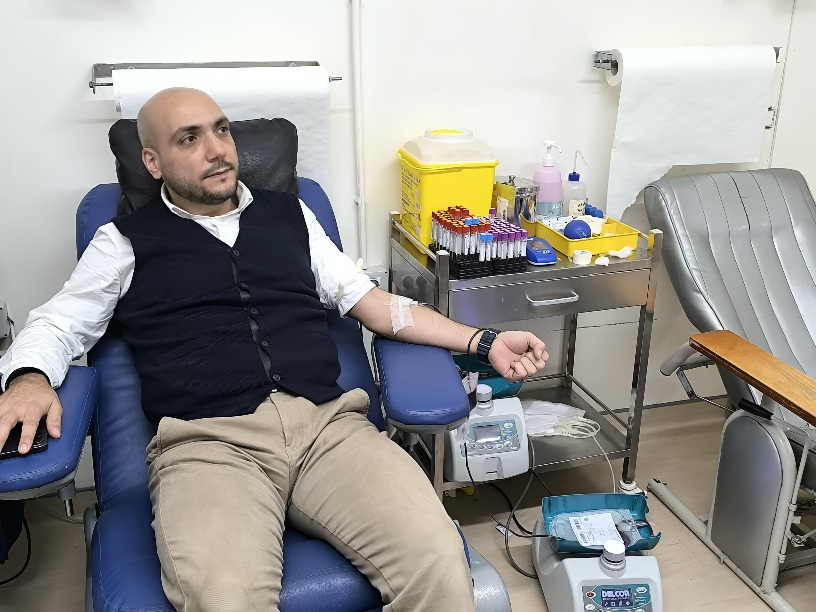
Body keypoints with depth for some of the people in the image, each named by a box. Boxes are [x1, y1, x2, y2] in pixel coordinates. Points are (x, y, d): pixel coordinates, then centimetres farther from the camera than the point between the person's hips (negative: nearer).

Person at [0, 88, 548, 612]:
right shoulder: (126, 242, 17)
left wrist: (483, 341, 12)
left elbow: (373, 303, 20)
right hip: (207, 441, -2)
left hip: (329, 422, 3)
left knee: (441, 566, -24)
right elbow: (57, 326, 16)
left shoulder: (289, 214, 23)